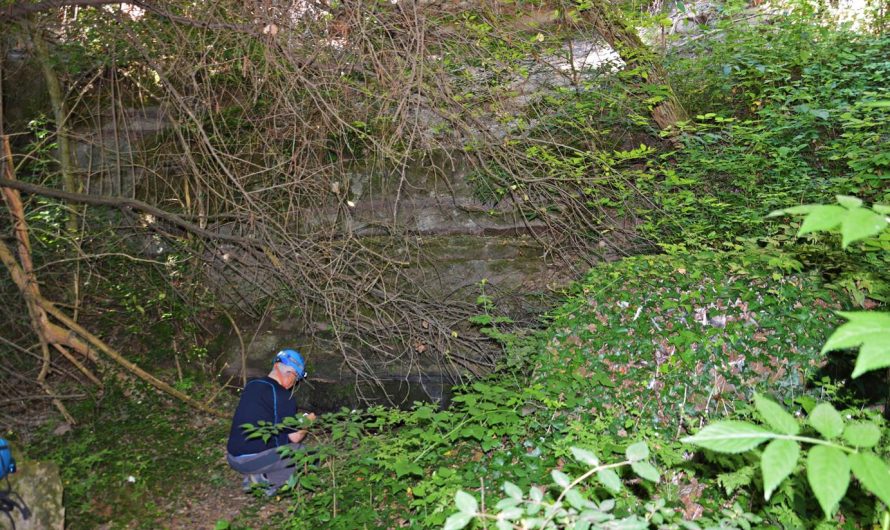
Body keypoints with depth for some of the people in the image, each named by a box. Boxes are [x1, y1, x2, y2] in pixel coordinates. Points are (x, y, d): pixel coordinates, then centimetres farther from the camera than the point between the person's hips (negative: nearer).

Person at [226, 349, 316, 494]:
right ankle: (265, 479, -6)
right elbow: (295, 437, -10)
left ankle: (254, 476, 8)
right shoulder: (283, 396, -13)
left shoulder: (251, 385, 10)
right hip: (254, 459, -8)